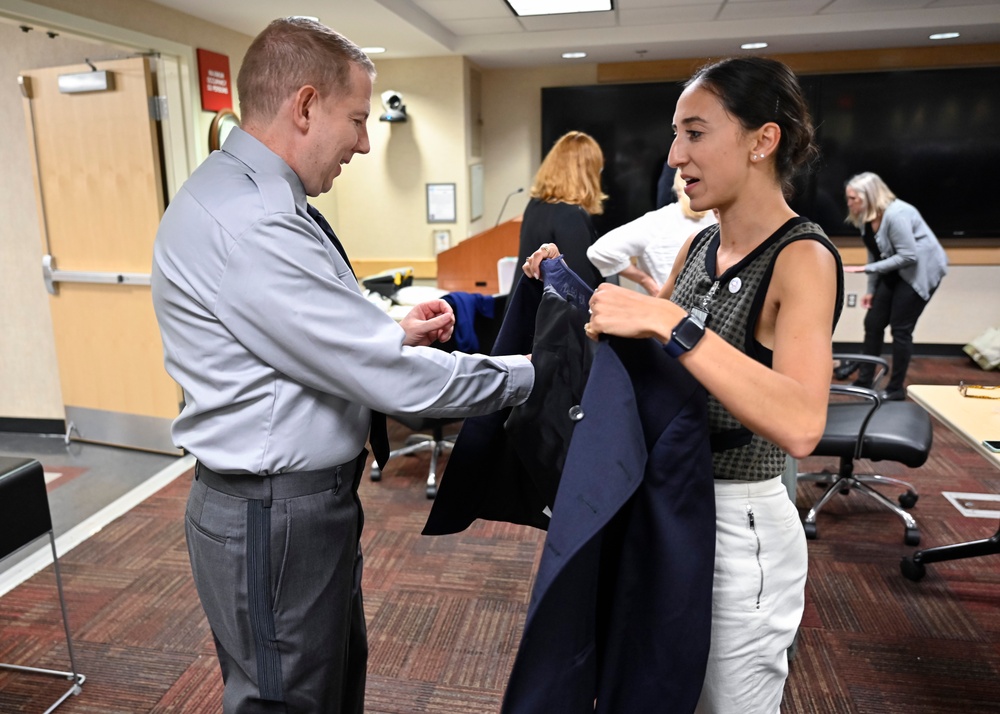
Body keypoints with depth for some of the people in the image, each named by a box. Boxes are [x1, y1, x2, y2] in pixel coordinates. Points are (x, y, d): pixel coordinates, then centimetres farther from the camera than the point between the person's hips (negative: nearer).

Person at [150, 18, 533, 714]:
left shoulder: (251, 199, 8)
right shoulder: (246, 225, -26)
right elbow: (388, 378, -27)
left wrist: (392, 333, 3)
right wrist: (525, 372, -15)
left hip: (310, 498, 10)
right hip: (274, 518, -10)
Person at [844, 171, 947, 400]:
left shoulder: (896, 215, -26)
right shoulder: (867, 218, 1)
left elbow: (908, 256, -28)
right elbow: (876, 254, 6)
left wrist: (866, 269, -28)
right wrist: (871, 290, 5)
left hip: (920, 272, -8)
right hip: (895, 273, 9)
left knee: (900, 329, -6)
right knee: (873, 323, 5)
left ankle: (896, 389, 7)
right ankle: (864, 382, 15)